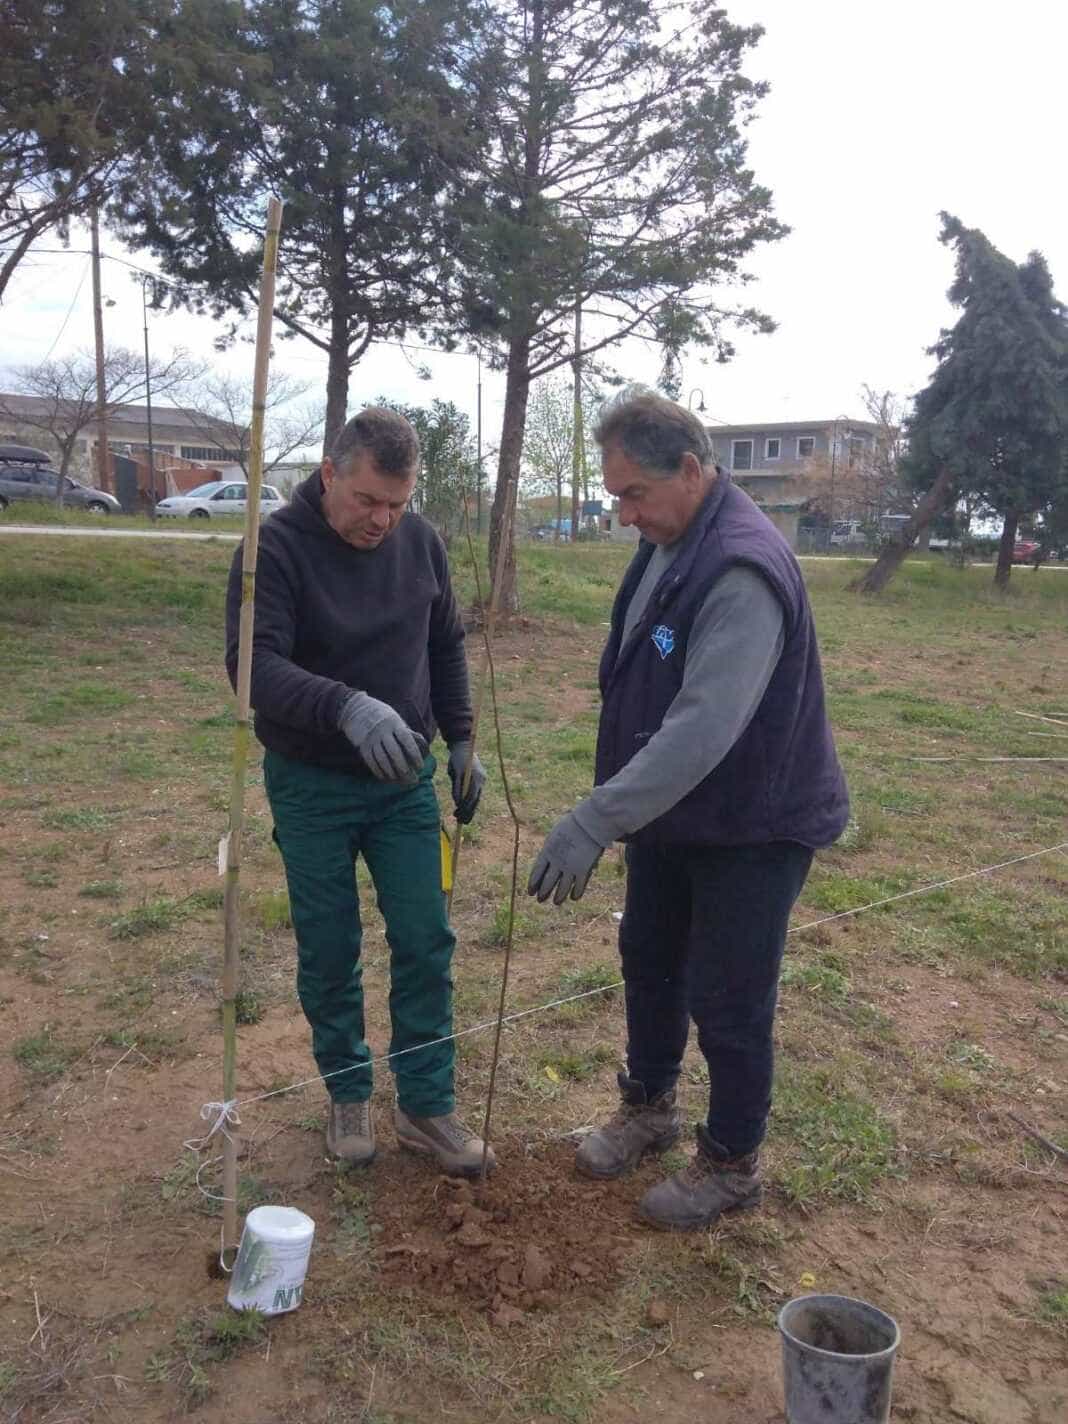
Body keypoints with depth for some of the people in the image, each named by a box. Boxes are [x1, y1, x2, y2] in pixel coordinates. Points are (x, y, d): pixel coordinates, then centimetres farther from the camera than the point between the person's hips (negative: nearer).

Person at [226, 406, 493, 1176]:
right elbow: (255, 665, -30)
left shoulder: (421, 542, -2)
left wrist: (462, 741, 9)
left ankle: (427, 1106, 20)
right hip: (312, 788, -3)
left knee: (426, 944, 5)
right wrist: (349, 707, -46)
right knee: (328, 954, 9)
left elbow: (447, 647, 11)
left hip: (405, 781, 3)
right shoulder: (276, 547, -17)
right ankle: (349, 1094, 31)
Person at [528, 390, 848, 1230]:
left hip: (753, 827, -9)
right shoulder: (666, 544, 2)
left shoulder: (744, 570, -29)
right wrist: (614, 810, 13)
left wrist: (595, 824, -36)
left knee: (727, 1002, 5)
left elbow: (704, 728, -36)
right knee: (649, 963, 21)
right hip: (670, 813, 9)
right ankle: (649, 1107, 44)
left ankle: (732, 1166, 29)